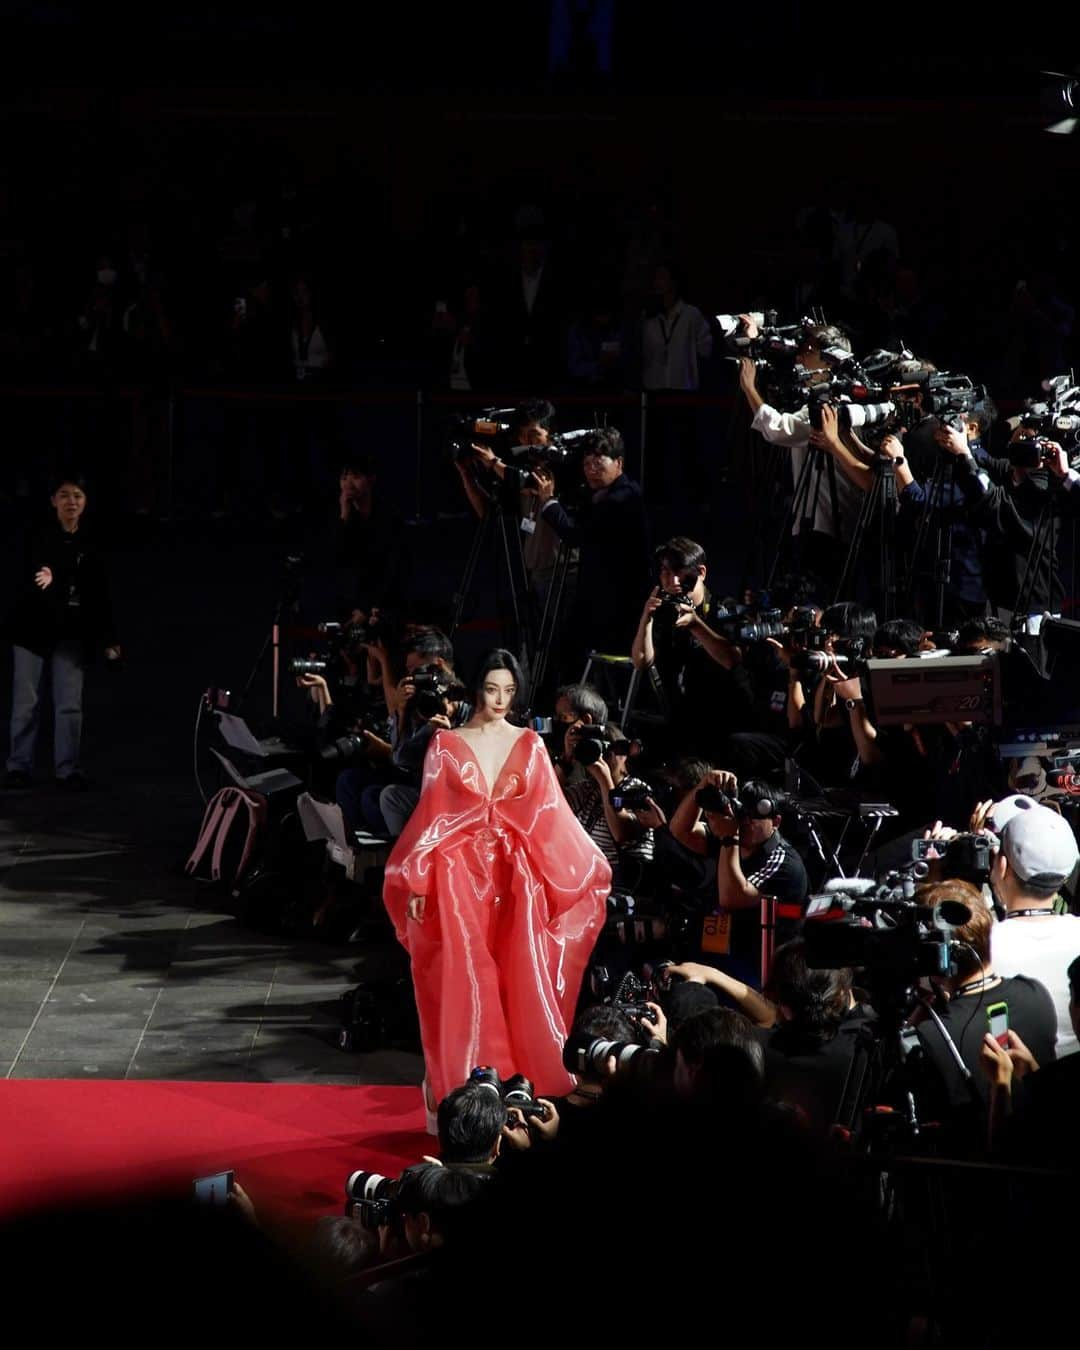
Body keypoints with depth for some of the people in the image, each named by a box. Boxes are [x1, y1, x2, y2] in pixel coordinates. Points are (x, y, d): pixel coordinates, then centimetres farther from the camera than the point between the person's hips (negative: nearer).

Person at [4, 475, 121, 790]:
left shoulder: (90, 545, 6)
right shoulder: (39, 538, -4)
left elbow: (101, 594, 9)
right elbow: (27, 575, -18)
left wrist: (108, 639, 8)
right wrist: (42, 580, -43)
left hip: (71, 631, 3)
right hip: (34, 626, -2)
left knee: (70, 704, 1)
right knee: (26, 702, 0)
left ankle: (67, 769, 8)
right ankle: (19, 766, 8)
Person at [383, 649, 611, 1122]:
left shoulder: (530, 745, 8)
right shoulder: (446, 743, 3)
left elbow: (549, 814, 8)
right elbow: (430, 815, 2)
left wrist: (588, 867, 2)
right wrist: (417, 885, -4)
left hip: (516, 875, 2)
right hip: (460, 873, -2)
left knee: (520, 982, 0)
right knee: (465, 985, -3)